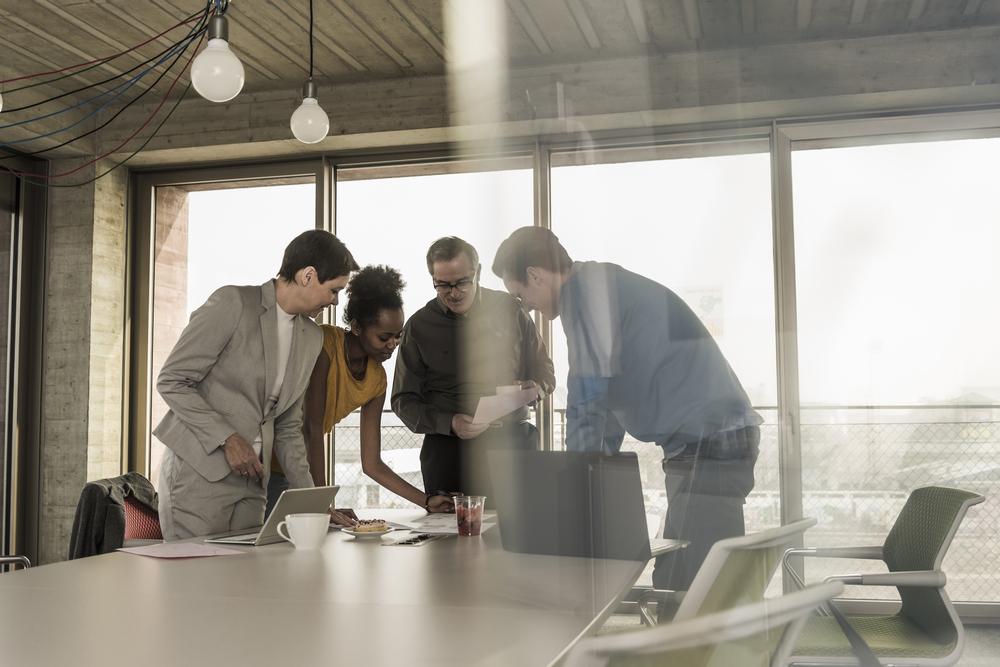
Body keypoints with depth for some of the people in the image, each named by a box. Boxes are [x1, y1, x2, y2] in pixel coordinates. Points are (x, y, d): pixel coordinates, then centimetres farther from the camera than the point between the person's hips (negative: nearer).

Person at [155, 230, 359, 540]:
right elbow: (171, 381, -10)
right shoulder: (232, 303, -10)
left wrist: (310, 498, 6)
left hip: (251, 479, 6)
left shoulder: (312, 337, 11)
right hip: (198, 470, -6)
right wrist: (227, 439, -16)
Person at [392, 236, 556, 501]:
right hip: (448, 448, -1)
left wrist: (535, 387, -7)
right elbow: (404, 400, 5)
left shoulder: (509, 310, 8)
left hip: (514, 440, 1)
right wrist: (449, 423, -12)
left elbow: (544, 370, 18)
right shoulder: (419, 326, 5)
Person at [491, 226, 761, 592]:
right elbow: (606, 396, 23)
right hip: (699, 442, 10)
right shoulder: (601, 286, 18)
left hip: (710, 442, -10)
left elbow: (588, 397, -16)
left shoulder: (587, 286, -12)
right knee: (672, 584, 11)